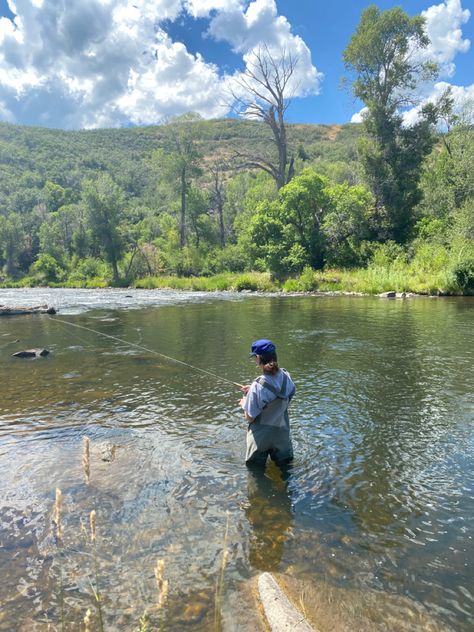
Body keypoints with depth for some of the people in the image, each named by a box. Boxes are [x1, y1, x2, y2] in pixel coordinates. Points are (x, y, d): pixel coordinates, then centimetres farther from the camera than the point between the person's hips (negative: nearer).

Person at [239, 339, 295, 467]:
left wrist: (244, 403, 1)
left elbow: (250, 417, -18)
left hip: (261, 437, -4)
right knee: (285, 464, 24)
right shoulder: (286, 377, -12)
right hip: (282, 433, 5)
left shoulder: (258, 386, -29)